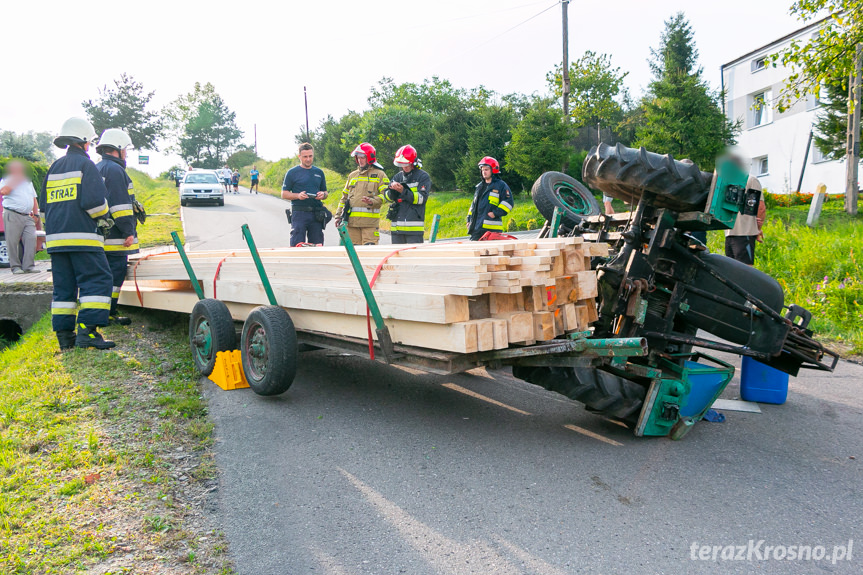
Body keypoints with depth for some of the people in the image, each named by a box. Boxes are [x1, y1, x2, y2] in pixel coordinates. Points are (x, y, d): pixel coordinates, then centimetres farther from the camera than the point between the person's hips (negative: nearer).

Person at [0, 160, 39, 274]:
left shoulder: (28, 182, 24)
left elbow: (34, 199, 25)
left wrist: (36, 214, 15)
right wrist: (14, 182, -6)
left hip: (28, 216, 4)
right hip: (12, 215, -4)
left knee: (31, 239, -8)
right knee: (13, 242, -5)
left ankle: (29, 266, -8)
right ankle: (15, 266, 1)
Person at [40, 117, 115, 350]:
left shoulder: (53, 168, 19)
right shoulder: (86, 165, -4)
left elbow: (44, 204, 21)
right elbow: (94, 201, -14)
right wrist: (103, 218, 3)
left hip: (56, 237, 8)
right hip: (83, 236, -8)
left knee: (64, 286, 9)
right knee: (97, 281, -7)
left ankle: (65, 335, 9)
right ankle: (87, 331, -17)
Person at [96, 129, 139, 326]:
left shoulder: (97, 169, 21)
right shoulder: (114, 169, -11)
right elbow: (119, 204, -18)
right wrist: (128, 231, -17)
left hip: (101, 234, 10)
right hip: (114, 236, -10)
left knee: (108, 273, 14)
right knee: (116, 272, -6)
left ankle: (108, 312, 18)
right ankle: (108, 314, -4)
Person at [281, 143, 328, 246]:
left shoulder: (319, 172, 16)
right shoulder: (292, 172, 4)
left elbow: (325, 192, 22)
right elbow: (284, 194, 3)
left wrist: (322, 195, -2)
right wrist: (298, 196, -14)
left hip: (317, 214, 3)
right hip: (299, 214, -3)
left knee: (317, 246, 3)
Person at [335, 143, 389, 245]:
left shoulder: (379, 174, 5)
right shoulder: (352, 175, 21)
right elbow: (344, 197, 23)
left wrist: (372, 201, -22)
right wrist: (338, 215, 16)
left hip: (370, 221, -5)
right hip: (352, 220, 5)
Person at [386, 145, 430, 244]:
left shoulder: (423, 177, 0)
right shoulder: (397, 177, 15)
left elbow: (422, 198, -10)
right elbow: (388, 197, 11)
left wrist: (403, 191, -18)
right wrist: (392, 190, -12)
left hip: (413, 226, -5)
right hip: (396, 225, 6)